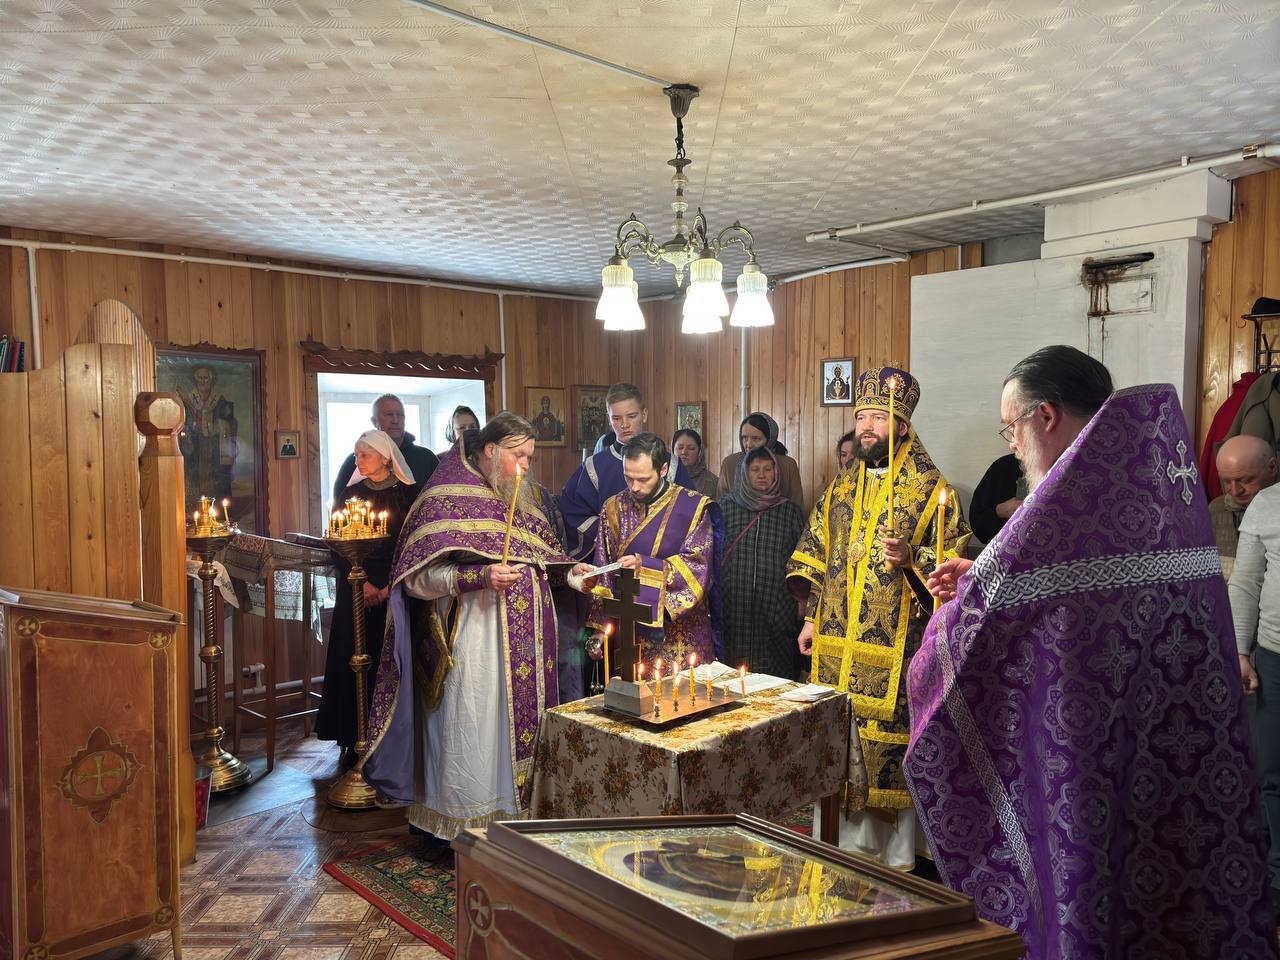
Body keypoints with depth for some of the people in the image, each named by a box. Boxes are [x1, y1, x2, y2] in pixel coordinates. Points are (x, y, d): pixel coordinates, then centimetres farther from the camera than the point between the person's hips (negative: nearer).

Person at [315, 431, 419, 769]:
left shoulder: (409, 494, 1)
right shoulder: (351, 493, 7)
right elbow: (338, 547, 4)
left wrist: (389, 587, -11)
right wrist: (364, 584, -8)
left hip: (397, 589, -2)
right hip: (356, 590, 2)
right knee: (356, 661, -1)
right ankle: (356, 744, 7)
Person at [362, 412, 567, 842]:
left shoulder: (518, 500, 14)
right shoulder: (448, 499, -9)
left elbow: (540, 560, 23)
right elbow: (418, 578, -15)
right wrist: (479, 577, -26)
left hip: (523, 645, 7)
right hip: (472, 645, -7)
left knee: (517, 729, 12)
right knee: (474, 739, -1)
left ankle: (513, 815, 25)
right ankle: (466, 831, 14)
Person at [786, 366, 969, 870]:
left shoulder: (929, 487, -3)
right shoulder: (841, 487, 13)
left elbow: (954, 559, -5)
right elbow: (813, 558, 18)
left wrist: (910, 558, -22)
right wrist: (811, 618, 14)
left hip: (894, 648, -5)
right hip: (835, 644, 5)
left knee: (888, 745, 0)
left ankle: (896, 857, 17)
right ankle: (845, 844, 25)